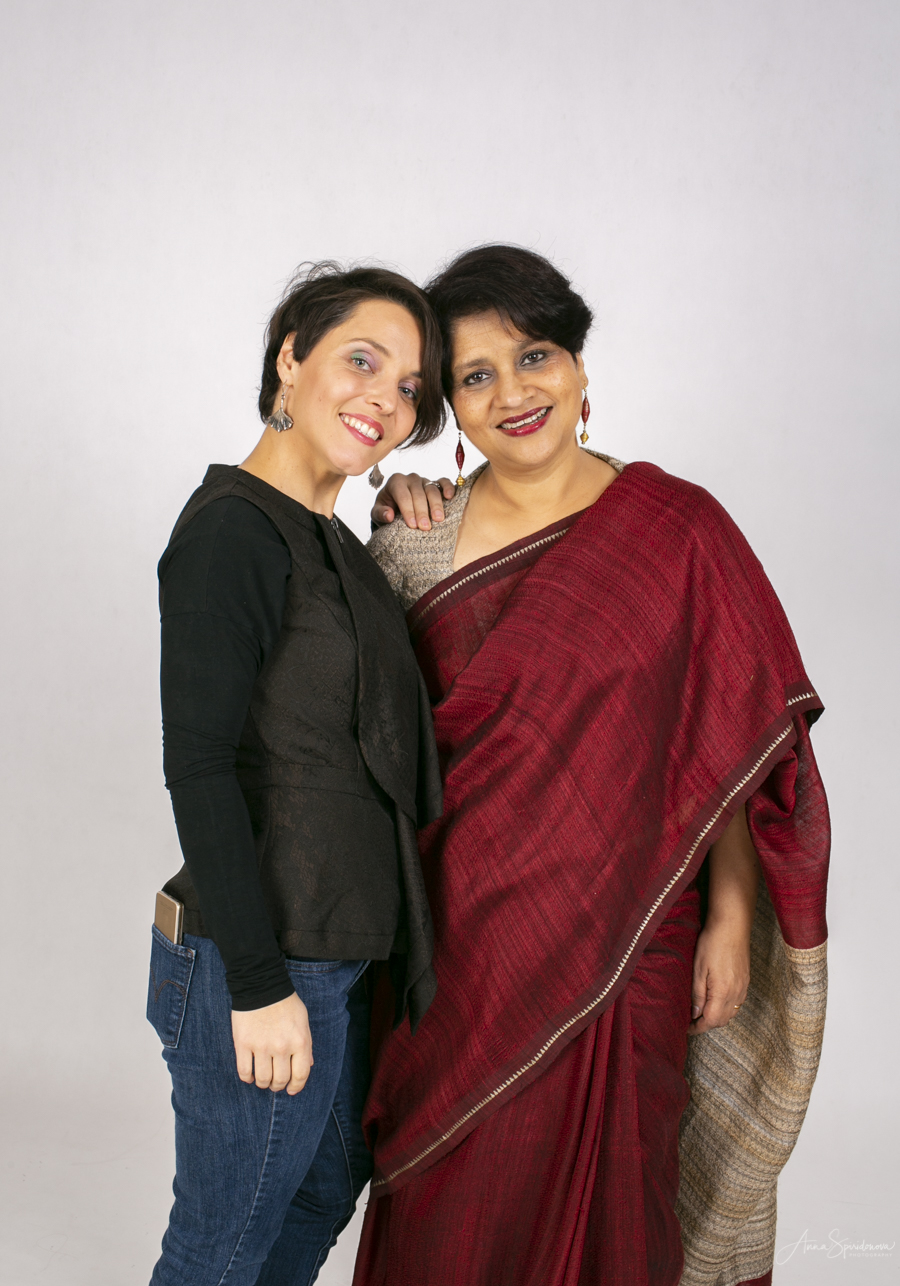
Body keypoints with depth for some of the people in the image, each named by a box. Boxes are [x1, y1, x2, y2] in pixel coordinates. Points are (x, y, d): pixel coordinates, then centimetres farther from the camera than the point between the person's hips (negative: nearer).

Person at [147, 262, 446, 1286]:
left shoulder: (329, 538, 12)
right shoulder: (231, 528, -17)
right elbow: (197, 767, -22)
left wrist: (410, 555, 8)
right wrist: (259, 981, -21)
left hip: (338, 948, 9)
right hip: (264, 963, -9)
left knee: (327, 1187, 26)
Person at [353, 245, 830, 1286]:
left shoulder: (675, 527, -6)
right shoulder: (428, 536, 1)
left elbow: (733, 744, -4)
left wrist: (729, 919, -7)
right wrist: (400, 549, -2)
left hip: (620, 933, -2)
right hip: (463, 927, 2)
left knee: (593, 1189, 11)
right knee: (456, 1194, 14)